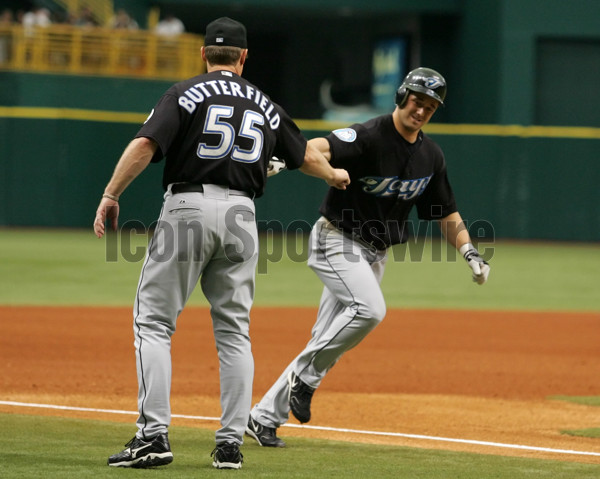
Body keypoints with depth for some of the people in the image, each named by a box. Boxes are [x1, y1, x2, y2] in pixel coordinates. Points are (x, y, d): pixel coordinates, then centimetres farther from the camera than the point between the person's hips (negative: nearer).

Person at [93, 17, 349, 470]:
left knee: (154, 320, 0)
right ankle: (232, 443, 6)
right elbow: (304, 153, 31)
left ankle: (154, 433, -11)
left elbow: (145, 144, -12)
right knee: (234, 330, 10)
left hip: (189, 207, -4)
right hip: (241, 215, 4)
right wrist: (334, 175, 51)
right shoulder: (265, 106, 16)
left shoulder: (186, 93, 2)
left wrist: (111, 194, -9)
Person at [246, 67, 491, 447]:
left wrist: (469, 252, 0)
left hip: (376, 253, 7)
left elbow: (446, 212, 14)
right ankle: (306, 377, -14)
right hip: (336, 241, -7)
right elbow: (321, 148, -36)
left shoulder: (431, 156, 4)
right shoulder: (369, 137, -19)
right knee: (370, 308, -30)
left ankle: (265, 416, 9)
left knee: (325, 347, 3)